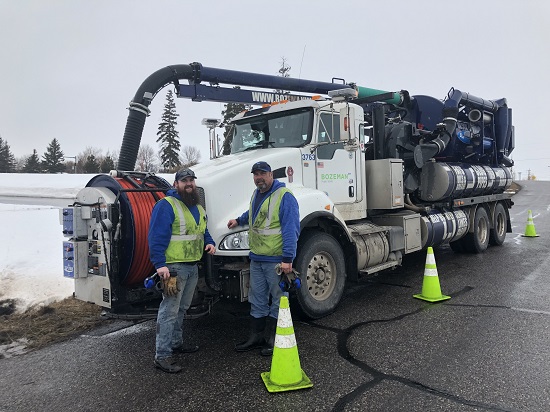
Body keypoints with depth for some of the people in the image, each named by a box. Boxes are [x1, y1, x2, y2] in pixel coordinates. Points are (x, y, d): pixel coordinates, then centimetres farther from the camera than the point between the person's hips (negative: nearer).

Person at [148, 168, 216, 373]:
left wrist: (209, 242, 7)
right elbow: (156, 236, -19)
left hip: (192, 266, 9)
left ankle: (176, 343, 36)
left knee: (182, 308, 20)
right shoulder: (166, 205, -13)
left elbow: (203, 231, 28)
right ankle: (162, 355, 0)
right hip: (174, 266, -9)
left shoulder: (198, 208, 16)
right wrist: (160, 264, -25)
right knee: (169, 310, -7)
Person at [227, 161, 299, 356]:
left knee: (278, 301, 7)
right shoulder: (256, 194, 12)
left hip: (276, 259, -8)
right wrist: (239, 220, 30)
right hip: (256, 258, 8)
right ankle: (256, 336, 28)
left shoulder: (284, 197, -15)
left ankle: (274, 340, 19)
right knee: (257, 299, 15)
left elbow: (291, 230, -22)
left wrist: (287, 259, -26)